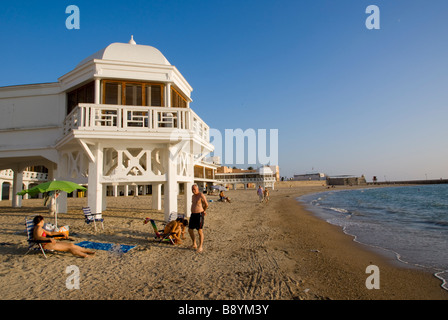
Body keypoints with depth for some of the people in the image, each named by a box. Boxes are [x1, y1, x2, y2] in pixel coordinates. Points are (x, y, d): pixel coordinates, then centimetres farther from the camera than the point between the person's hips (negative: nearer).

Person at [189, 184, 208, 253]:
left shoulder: (201, 195, -12)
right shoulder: (193, 196, 13)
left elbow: (206, 205, -4)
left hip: (199, 215, -8)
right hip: (193, 215, 8)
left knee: (200, 231, -2)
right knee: (190, 230, 9)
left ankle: (200, 246, 10)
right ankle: (194, 244, 25)